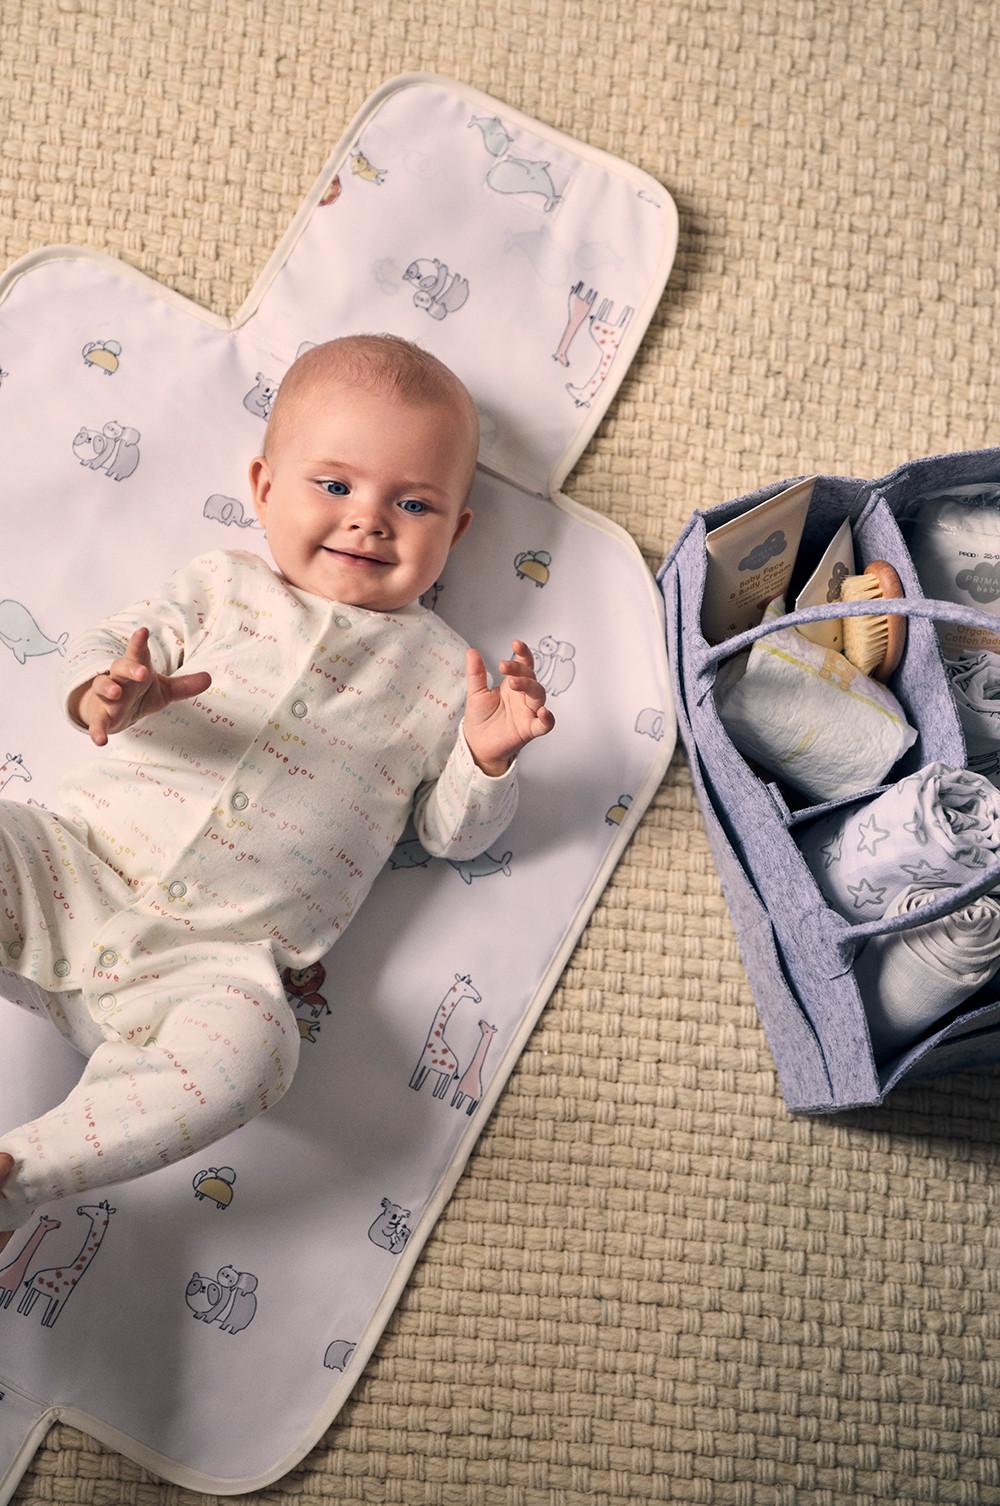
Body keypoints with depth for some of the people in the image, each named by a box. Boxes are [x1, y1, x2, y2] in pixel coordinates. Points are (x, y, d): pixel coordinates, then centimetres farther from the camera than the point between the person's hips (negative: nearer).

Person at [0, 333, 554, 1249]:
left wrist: (485, 758, -10)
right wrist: (109, 693, -17)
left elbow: (452, 834, 12)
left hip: (214, 958, -2)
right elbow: (105, 646, 8)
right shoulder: (224, 583, 12)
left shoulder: (442, 671, 10)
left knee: (250, 1046, -32)